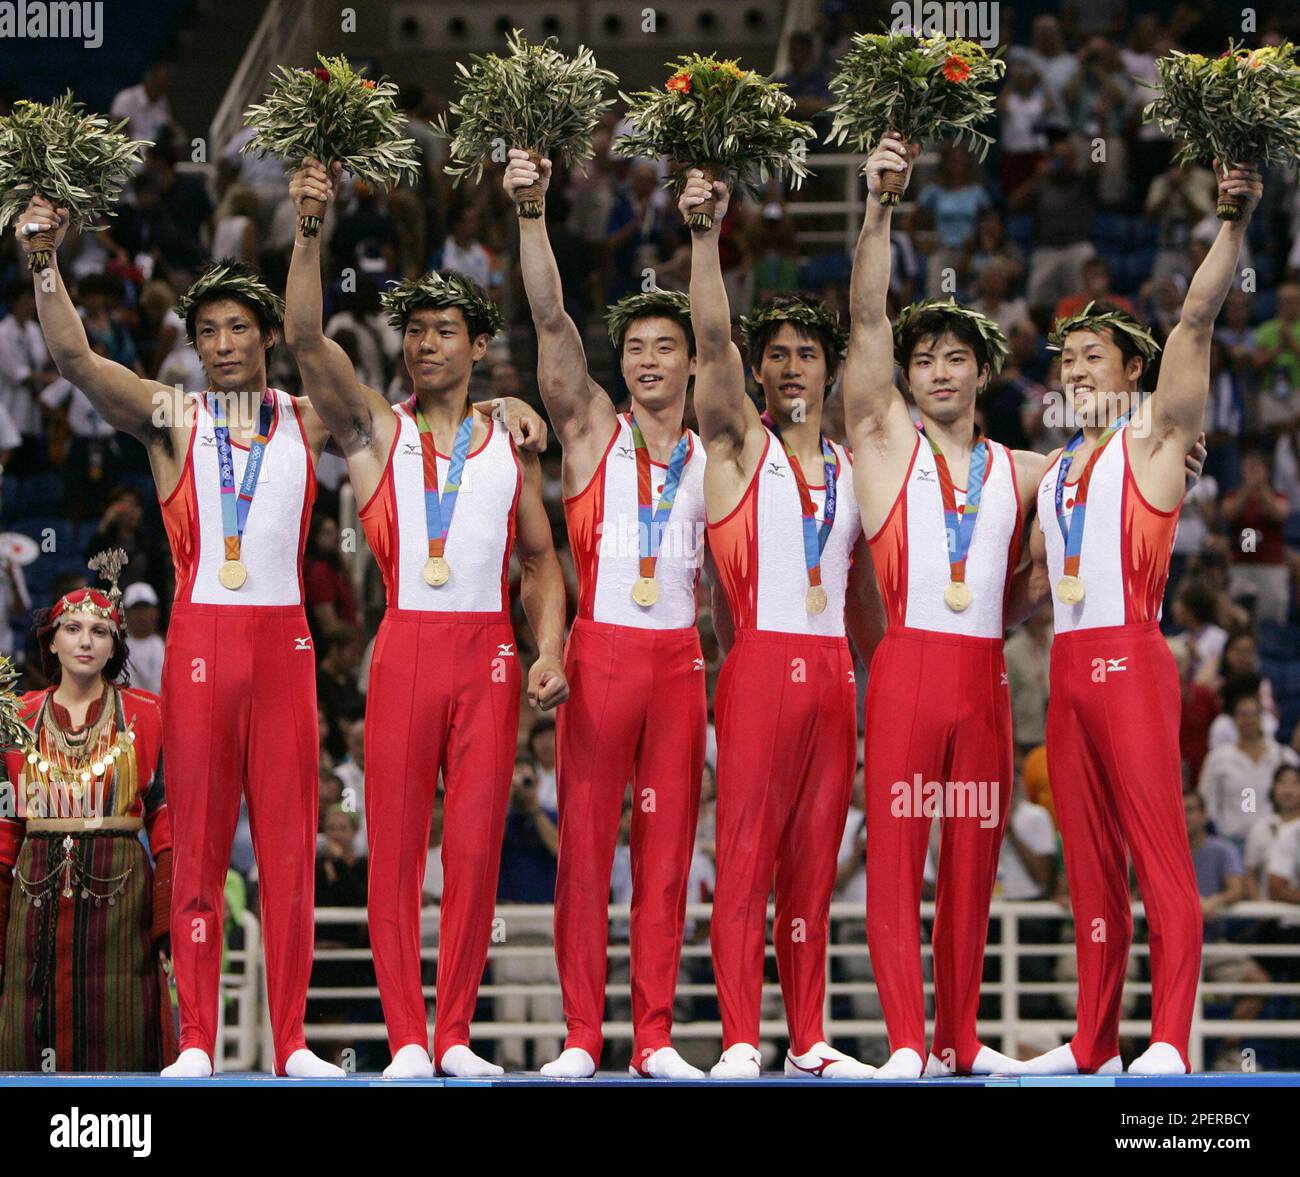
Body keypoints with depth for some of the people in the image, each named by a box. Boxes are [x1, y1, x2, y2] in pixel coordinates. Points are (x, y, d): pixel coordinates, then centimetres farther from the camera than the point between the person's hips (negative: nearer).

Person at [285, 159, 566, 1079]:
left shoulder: (512, 441, 14)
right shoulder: (377, 429, 8)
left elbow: (542, 560, 16)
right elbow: (306, 339, -6)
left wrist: (550, 653, 1)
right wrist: (310, 228, -15)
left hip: (489, 656, 1)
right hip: (405, 648, -1)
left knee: (476, 847, -2)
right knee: (395, 845, -4)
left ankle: (455, 1036, 5)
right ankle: (407, 1039, -1)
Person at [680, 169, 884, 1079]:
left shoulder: (850, 468, 18)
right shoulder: (739, 444, 5)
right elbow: (712, 339, -11)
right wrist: (707, 234, -22)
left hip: (835, 675, 5)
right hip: (761, 664, -5)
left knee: (815, 861, 5)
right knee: (746, 853, -8)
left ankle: (810, 1041, 8)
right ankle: (741, 1039, -10)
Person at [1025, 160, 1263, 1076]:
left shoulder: (1153, 438, 2)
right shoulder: (1055, 469, 21)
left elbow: (1197, 319, -9)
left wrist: (1236, 221, -18)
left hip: (1131, 658, -7)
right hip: (1068, 664, 7)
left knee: (1159, 852, -10)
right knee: (1089, 861, 8)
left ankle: (1169, 1042, -15)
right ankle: (1093, 1045, 10)